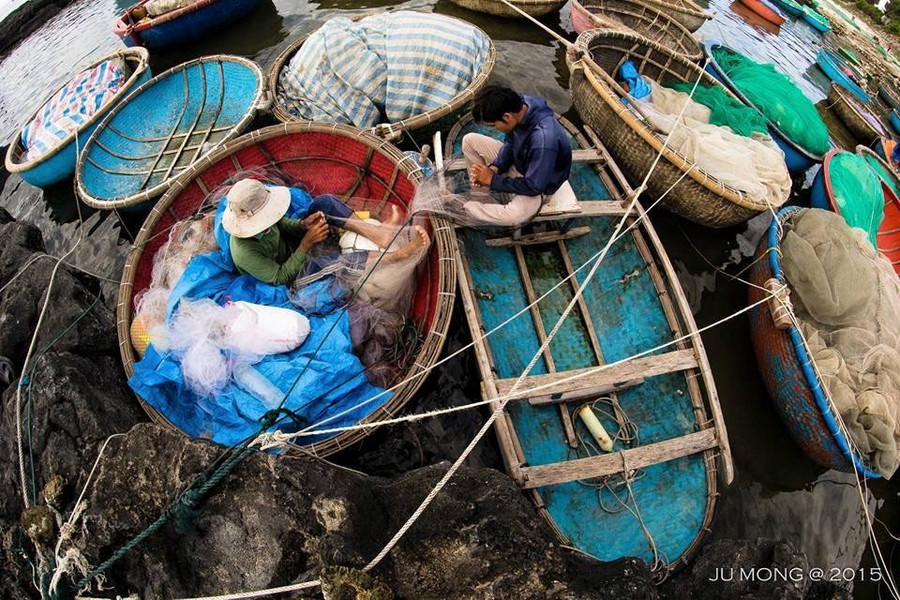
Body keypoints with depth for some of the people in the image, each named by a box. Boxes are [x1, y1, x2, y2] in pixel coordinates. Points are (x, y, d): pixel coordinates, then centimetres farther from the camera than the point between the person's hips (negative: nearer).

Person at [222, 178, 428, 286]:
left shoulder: (261, 220, -14)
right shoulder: (245, 252, -33)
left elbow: (286, 227, 2)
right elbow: (281, 278, -29)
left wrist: (303, 225, -22)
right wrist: (306, 244, -34)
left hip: (292, 256, 8)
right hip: (294, 277, -8)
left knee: (323, 203, -13)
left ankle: (378, 232, -22)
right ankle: (396, 255, -25)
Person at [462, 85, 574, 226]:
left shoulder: (543, 138, -39)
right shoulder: (520, 105, -17)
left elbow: (533, 186, -30)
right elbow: (510, 143, 1)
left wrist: (493, 180, -23)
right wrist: (495, 167, -16)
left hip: (538, 185, -7)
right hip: (517, 161, 7)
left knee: (512, 216, -37)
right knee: (470, 140, -2)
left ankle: (464, 207, -9)